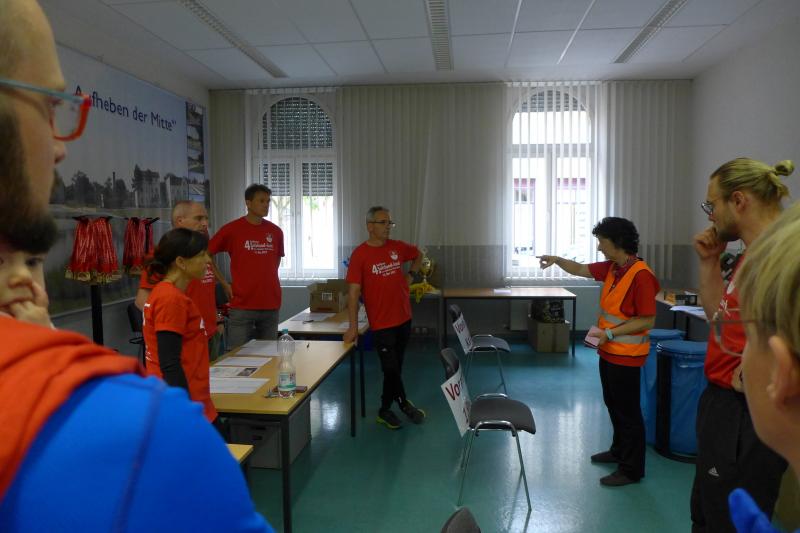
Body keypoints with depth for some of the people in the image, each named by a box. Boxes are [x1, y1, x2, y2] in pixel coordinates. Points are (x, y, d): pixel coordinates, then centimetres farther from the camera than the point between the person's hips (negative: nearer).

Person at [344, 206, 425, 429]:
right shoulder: (360, 254, -13)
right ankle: (405, 404, 25)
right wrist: (353, 327, -18)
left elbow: (418, 255, 24)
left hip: (404, 318, 6)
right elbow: (353, 291, -15)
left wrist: (411, 274, 7)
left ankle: (385, 410, 34)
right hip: (381, 323, -5)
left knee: (395, 368, 16)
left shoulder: (398, 247, 2)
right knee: (391, 369, -1)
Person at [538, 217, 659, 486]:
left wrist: (610, 333, -24)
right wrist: (557, 259, -1)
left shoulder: (641, 275, -24)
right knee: (613, 404, 22)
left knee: (627, 410, 3)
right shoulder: (612, 267, 2)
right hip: (609, 351, 9)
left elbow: (648, 320, -23)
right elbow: (581, 270, 15)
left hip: (626, 355, -9)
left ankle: (632, 469, 17)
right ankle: (619, 450, 40)